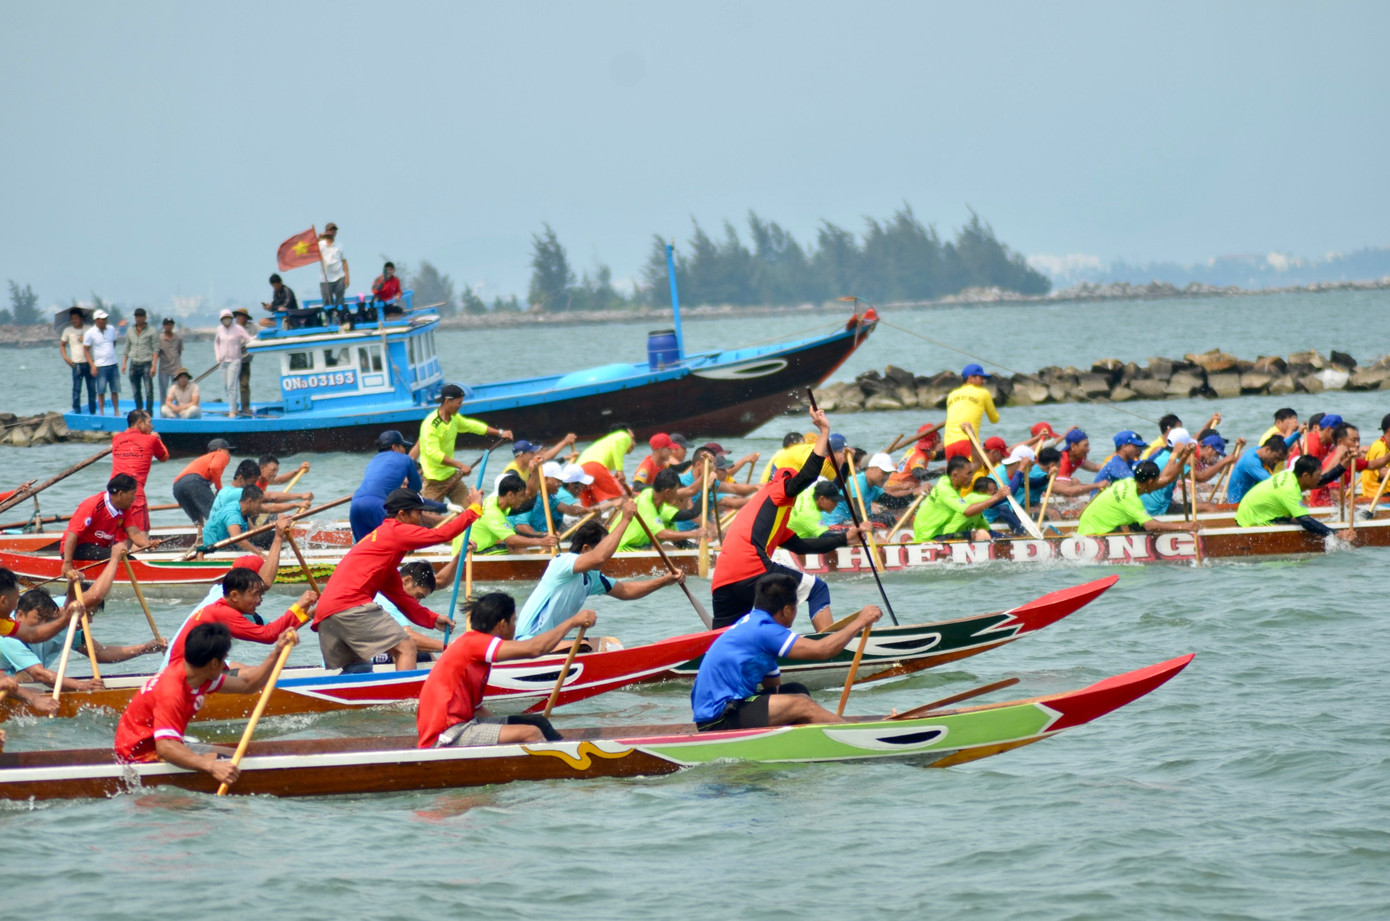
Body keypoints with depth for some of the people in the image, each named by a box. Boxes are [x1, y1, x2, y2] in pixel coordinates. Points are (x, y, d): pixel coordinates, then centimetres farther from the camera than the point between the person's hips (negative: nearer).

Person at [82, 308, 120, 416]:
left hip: (113, 364, 4)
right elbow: (86, 350, -5)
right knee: (101, 391, -1)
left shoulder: (111, 329, 6)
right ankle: (101, 413, 5)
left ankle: (116, 412, 16)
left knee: (115, 390, 8)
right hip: (100, 366, -4)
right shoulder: (90, 333, -7)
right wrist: (92, 365, -12)